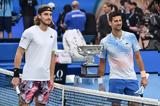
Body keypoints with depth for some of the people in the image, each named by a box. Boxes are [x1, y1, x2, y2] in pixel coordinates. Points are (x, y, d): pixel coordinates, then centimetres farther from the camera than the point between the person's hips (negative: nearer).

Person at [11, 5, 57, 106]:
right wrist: (16, 74, -11)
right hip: (30, 78, -5)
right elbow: (19, 53, -6)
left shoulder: (53, 33, 9)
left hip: (45, 79, 5)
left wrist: (52, 77, 12)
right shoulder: (30, 32, -7)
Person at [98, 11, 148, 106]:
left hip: (132, 79, 1)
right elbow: (102, 63, 6)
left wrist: (143, 76, 2)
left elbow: (138, 56, 6)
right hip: (115, 80, -1)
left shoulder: (131, 37, 1)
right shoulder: (105, 42, -2)